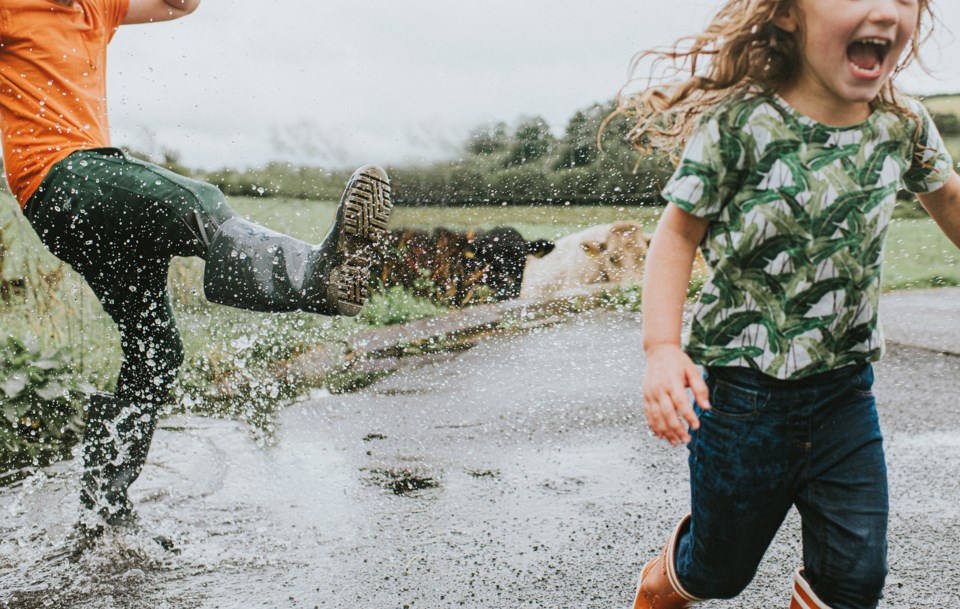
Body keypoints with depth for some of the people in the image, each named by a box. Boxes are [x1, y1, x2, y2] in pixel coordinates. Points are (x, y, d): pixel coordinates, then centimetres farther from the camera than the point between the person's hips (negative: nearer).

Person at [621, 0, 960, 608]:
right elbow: (679, 234, -11)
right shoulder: (739, 123, -18)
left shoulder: (904, 127, -4)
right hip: (741, 391, -3)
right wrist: (663, 348, -22)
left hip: (845, 390, 4)